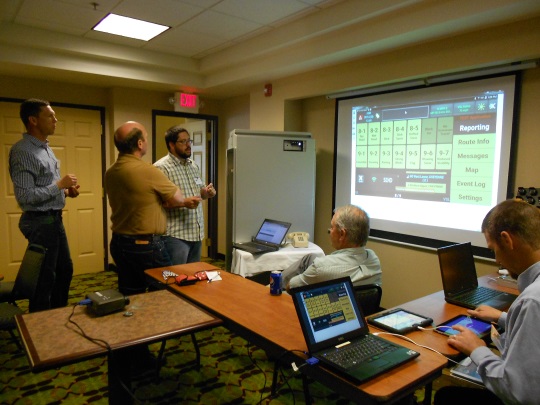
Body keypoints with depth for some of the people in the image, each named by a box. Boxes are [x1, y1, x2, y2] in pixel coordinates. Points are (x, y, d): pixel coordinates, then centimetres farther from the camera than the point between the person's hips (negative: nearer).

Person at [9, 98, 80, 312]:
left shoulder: (46, 148, 11)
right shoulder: (22, 151, -18)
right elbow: (25, 196, -25)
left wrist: (65, 191, 4)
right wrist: (59, 185, -20)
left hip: (54, 219, 10)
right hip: (40, 222, -10)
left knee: (65, 270, 19)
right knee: (44, 278, 3)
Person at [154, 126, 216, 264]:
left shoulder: (193, 166, 14)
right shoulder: (161, 167, -12)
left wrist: (206, 193, 1)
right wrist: (184, 202, -29)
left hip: (197, 232, 8)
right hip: (175, 235, -8)